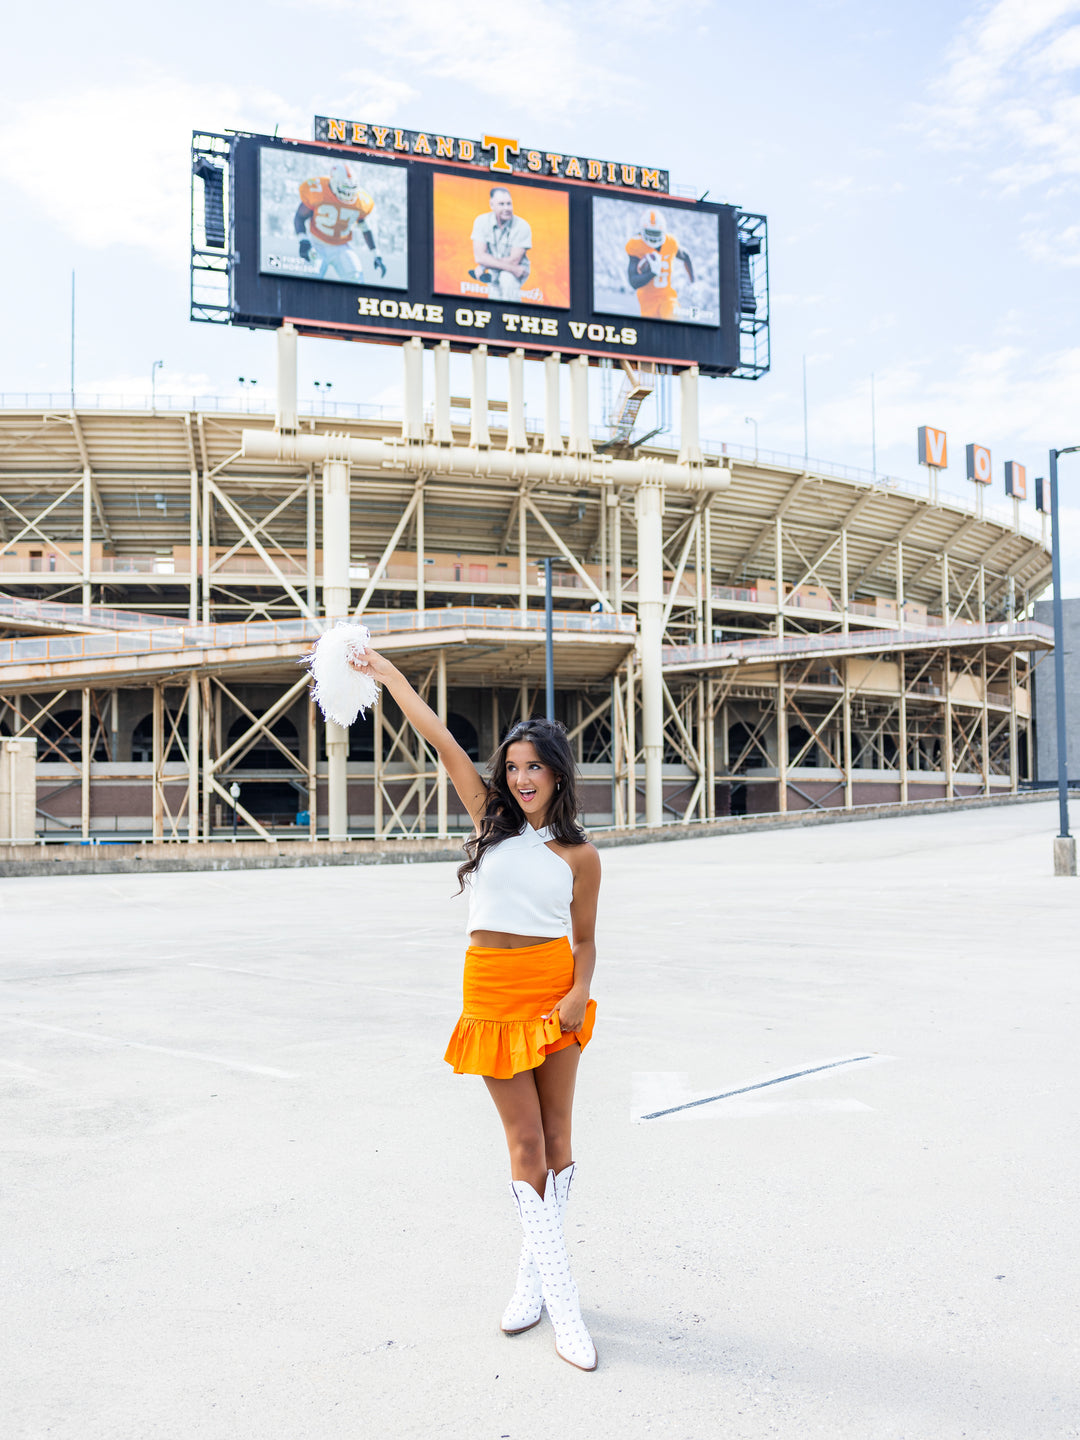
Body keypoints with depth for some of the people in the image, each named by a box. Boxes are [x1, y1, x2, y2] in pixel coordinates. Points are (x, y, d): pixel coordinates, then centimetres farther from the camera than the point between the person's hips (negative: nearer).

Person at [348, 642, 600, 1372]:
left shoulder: (579, 856, 1)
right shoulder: (491, 815, 3)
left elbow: (585, 938, 6)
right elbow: (438, 736, 3)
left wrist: (579, 993, -12)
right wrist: (387, 673, 6)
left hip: (554, 987, 0)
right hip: (494, 988, 0)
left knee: (556, 1136, 6)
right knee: (525, 1141, -1)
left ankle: (533, 1278, 22)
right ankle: (563, 1306, 3)